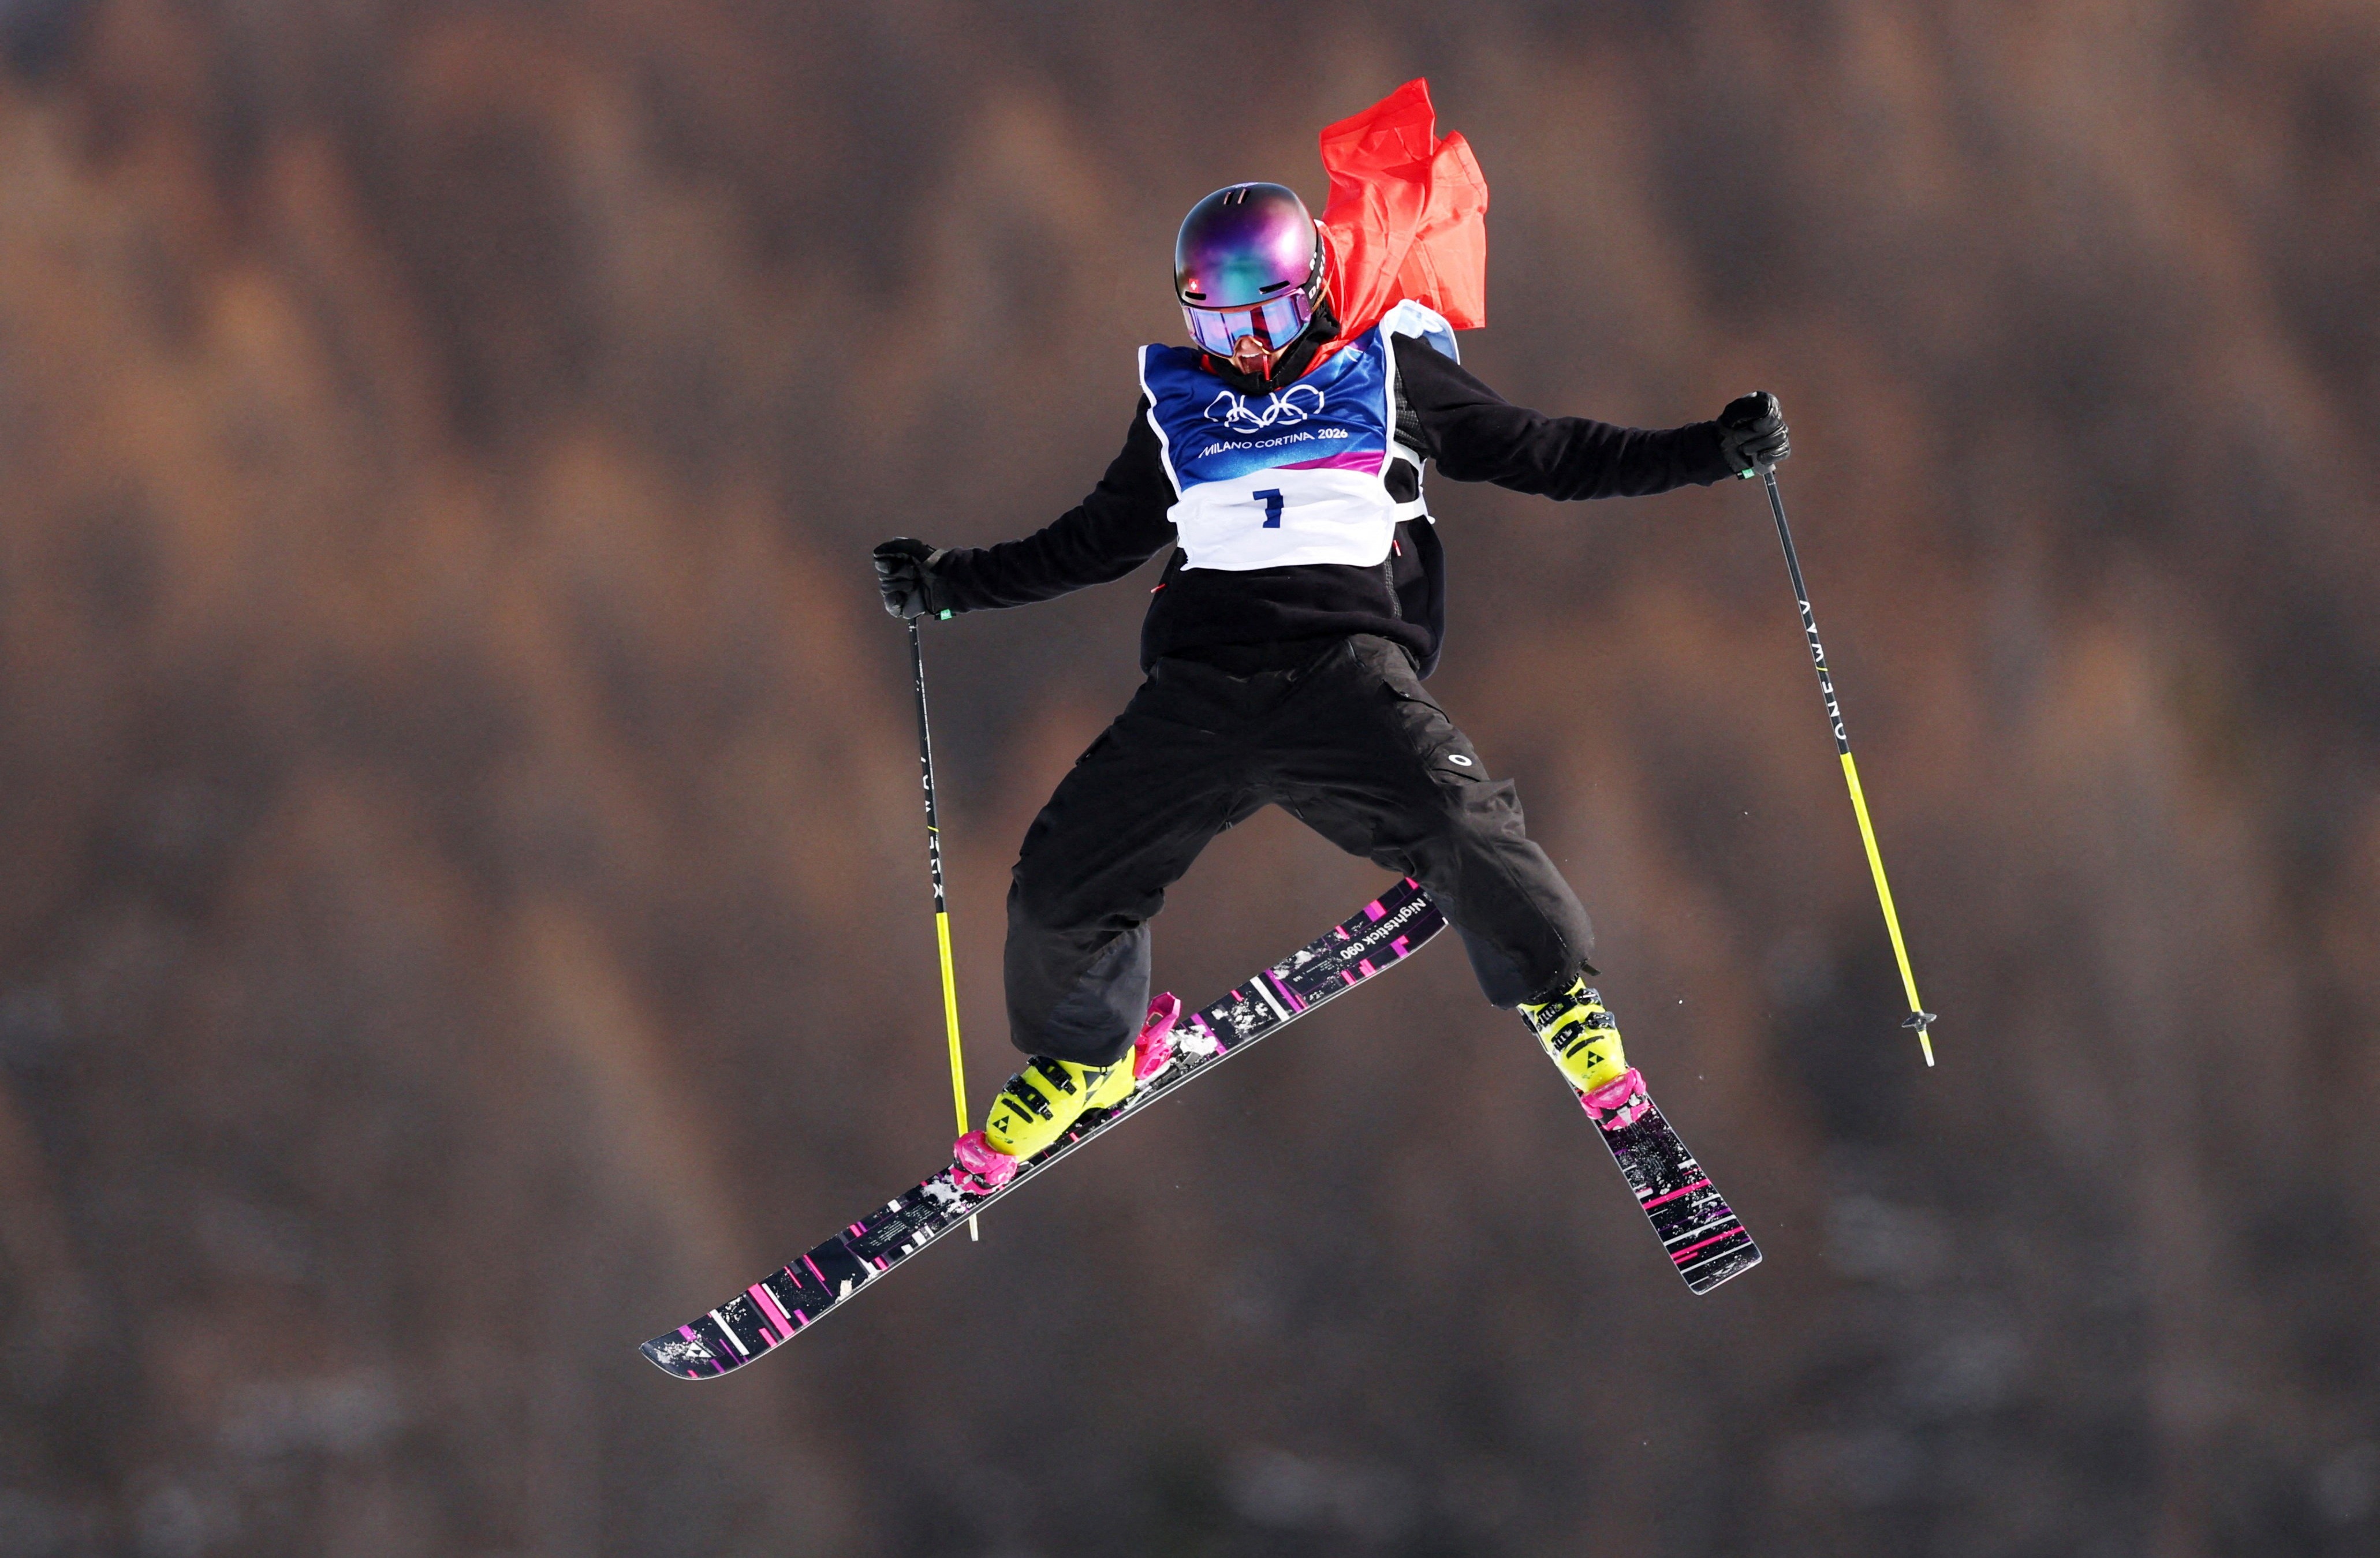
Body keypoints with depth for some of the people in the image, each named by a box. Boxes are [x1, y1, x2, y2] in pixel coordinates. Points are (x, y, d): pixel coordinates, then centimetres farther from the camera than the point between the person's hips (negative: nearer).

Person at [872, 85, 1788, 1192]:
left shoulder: (1392, 373, 12)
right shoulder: (1178, 403, 20)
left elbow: (1544, 455, 13)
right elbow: (1098, 540, 30)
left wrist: (1710, 453, 6)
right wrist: (950, 584, 26)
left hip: (1346, 667, -3)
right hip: (1199, 683, 3)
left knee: (1460, 827, -29)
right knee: (1065, 883, -6)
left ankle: (1557, 995, -1)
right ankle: (1084, 1057, 25)